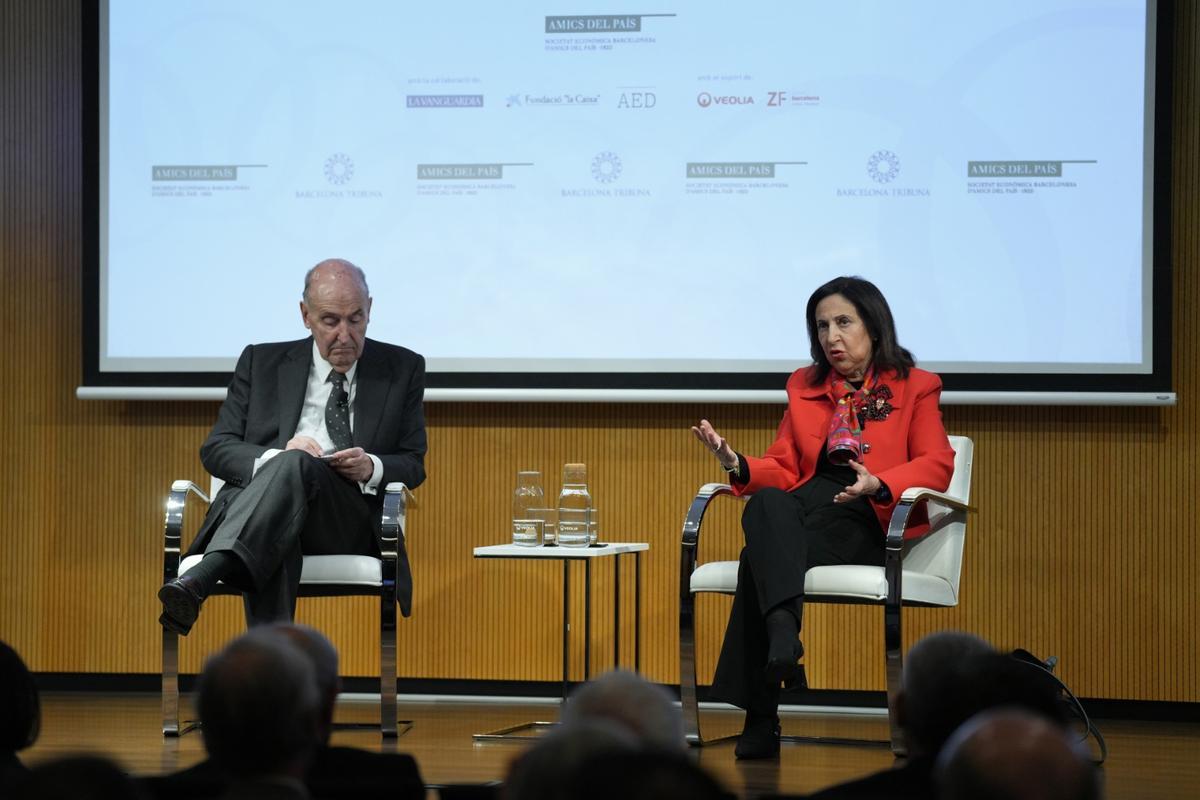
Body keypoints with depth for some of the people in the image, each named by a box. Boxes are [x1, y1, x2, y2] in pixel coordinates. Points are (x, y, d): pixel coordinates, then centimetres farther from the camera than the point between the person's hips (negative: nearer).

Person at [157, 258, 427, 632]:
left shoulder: (402, 369, 18)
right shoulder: (262, 362, 19)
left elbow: (413, 464, 17)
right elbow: (216, 449, 12)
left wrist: (372, 468, -9)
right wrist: (275, 458, -11)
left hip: (350, 520, -1)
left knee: (297, 465, -37)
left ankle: (200, 578, -58)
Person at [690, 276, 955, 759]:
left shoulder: (914, 388, 12)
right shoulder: (804, 387, 24)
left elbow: (937, 465, 0)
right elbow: (783, 469, 18)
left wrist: (878, 484, -20)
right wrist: (738, 466, -5)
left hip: (868, 524, -4)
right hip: (803, 512, 4)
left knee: (761, 558, -35)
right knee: (767, 504, -37)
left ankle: (761, 716, -39)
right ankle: (783, 631, -59)